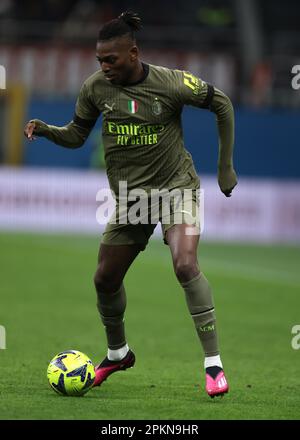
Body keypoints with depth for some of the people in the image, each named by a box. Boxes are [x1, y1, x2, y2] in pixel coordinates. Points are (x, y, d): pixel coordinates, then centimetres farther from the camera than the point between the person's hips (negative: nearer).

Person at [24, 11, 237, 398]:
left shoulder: (170, 83, -17)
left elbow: (222, 104, -3)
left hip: (176, 187, -5)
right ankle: (117, 354, 37)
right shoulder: (95, 87, -6)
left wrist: (226, 167, -1)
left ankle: (213, 364, -20)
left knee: (185, 266, -26)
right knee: (105, 278, 9)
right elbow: (76, 136, 6)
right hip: (129, 196, 5)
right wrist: (45, 129, -15)